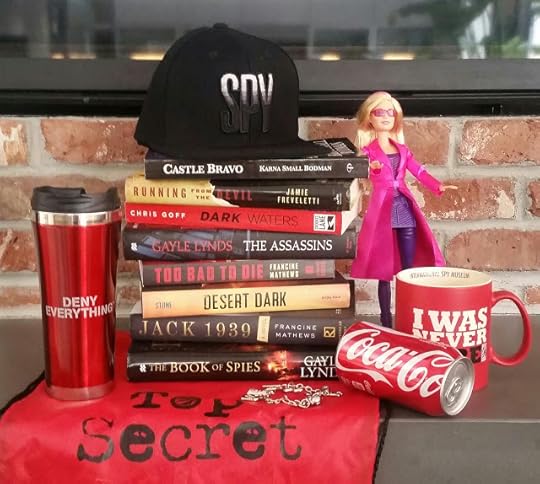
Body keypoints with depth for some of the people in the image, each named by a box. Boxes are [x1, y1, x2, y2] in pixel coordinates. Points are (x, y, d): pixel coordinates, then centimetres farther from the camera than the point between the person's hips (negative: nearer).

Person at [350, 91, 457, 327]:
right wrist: (371, 167, -39)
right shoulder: (368, 150, 3)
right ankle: (386, 322, 8)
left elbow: (419, 171, 10)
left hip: (405, 210, 4)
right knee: (384, 271, 0)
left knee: (408, 268, 2)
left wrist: (438, 186, -9)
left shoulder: (402, 149, 16)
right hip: (382, 211, -4)